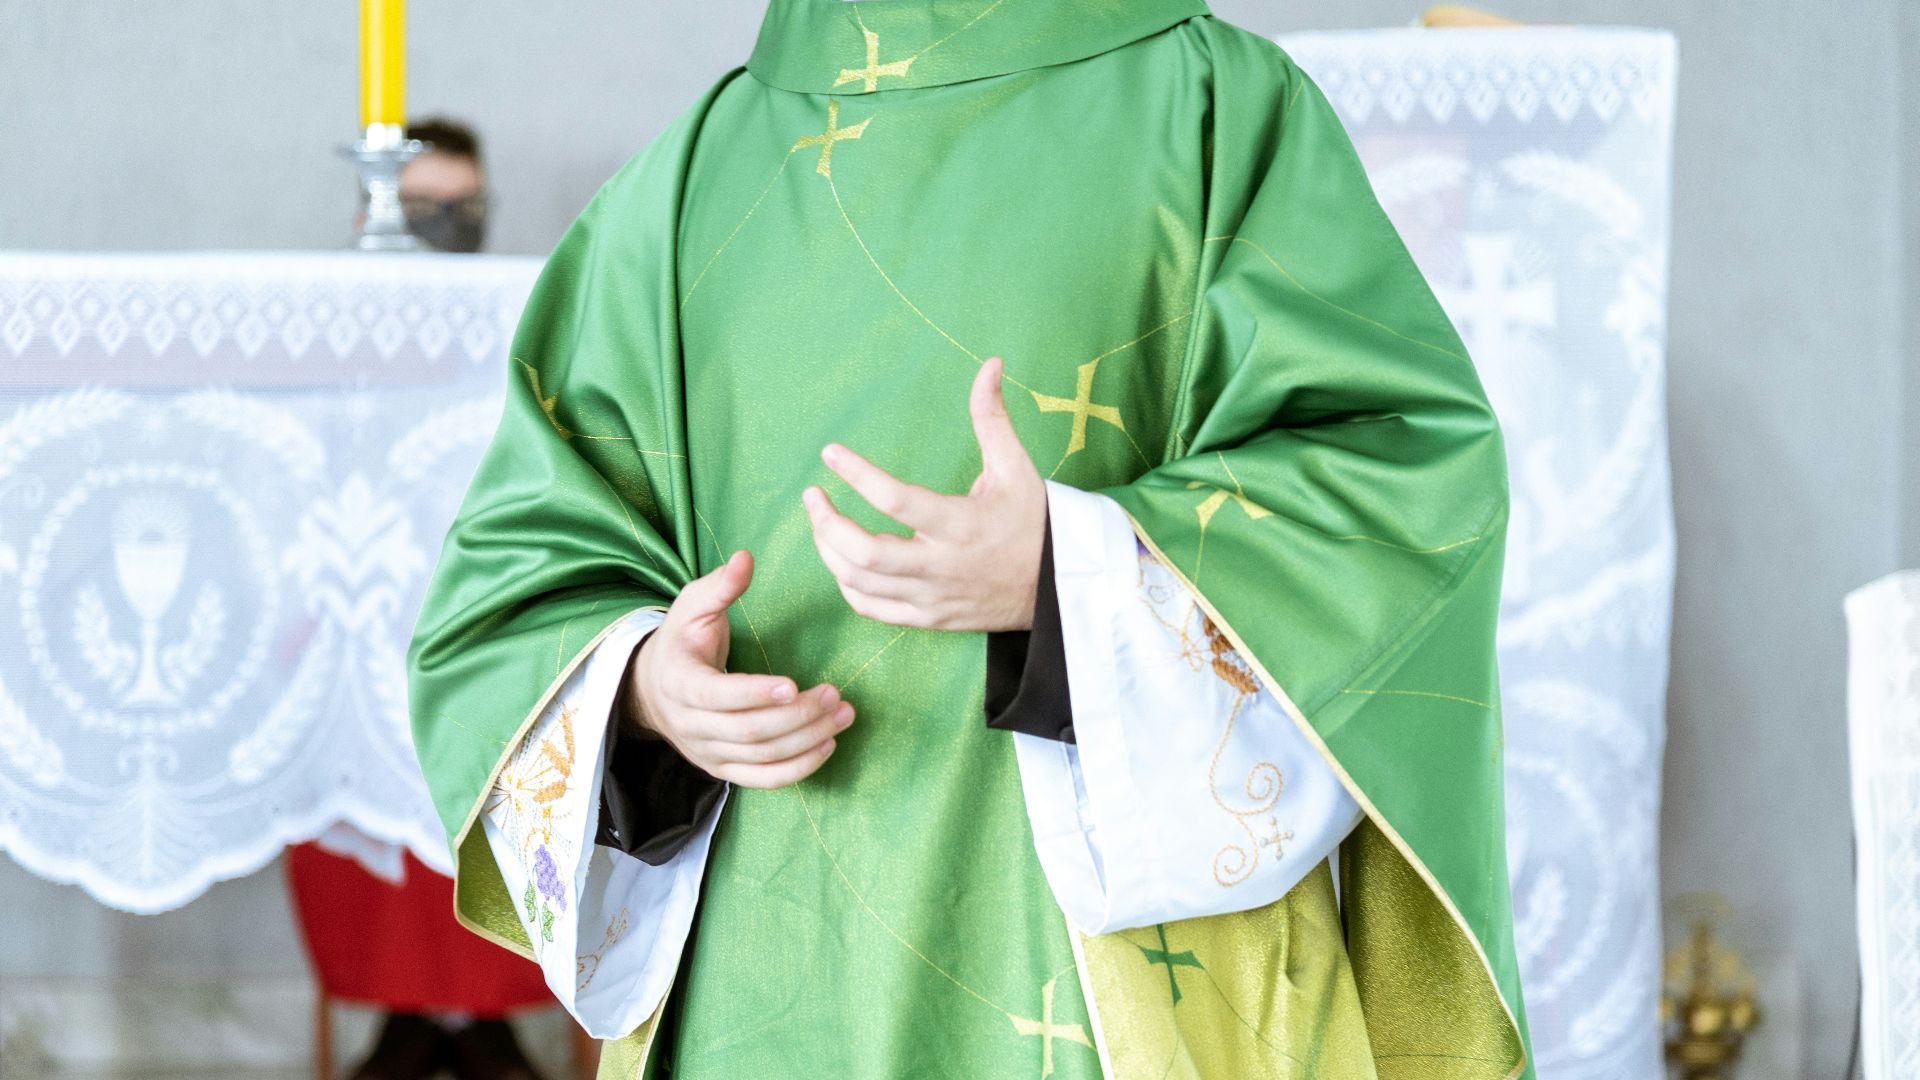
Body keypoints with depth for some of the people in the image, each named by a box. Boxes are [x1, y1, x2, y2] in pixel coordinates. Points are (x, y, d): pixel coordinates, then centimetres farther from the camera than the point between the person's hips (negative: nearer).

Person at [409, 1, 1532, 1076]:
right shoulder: (693, 177, 12)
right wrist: (643, 687, -12)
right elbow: (530, 553, 10)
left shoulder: (1219, 110, 2)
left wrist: (1066, 578, -22)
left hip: (1120, 936, -3)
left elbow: (1410, 461, -9)